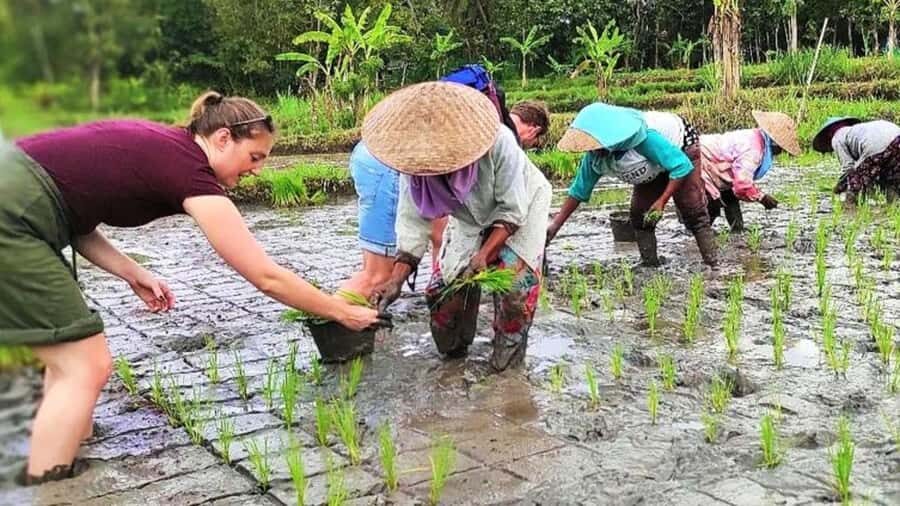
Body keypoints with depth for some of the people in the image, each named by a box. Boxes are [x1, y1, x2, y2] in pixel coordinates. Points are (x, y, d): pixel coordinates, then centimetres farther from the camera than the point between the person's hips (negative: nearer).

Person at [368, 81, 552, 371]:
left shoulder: (498, 143, -39)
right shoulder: (415, 162, -28)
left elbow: (512, 210, -30)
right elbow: (412, 222, -25)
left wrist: (484, 253, -41)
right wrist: (396, 280, -35)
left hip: (521, 205, -4)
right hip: (470, 219, 4)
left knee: (514, 276, -19)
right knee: (448, 281, -4)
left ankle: (510, 347, 5)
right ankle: (453, 348, 22)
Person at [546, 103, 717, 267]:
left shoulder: (642, 137, -43)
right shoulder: (594, 157, -22)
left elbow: (682, 166, -36)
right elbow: (579, 190, -10)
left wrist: (662, 201, -38)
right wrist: (555, 226, -15)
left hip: (680, 149, -7)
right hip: (655, 168, 7)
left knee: (693, 211, -17)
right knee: (639, 215, -3)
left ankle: (712, 265, -14)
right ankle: (649, 265, 7)